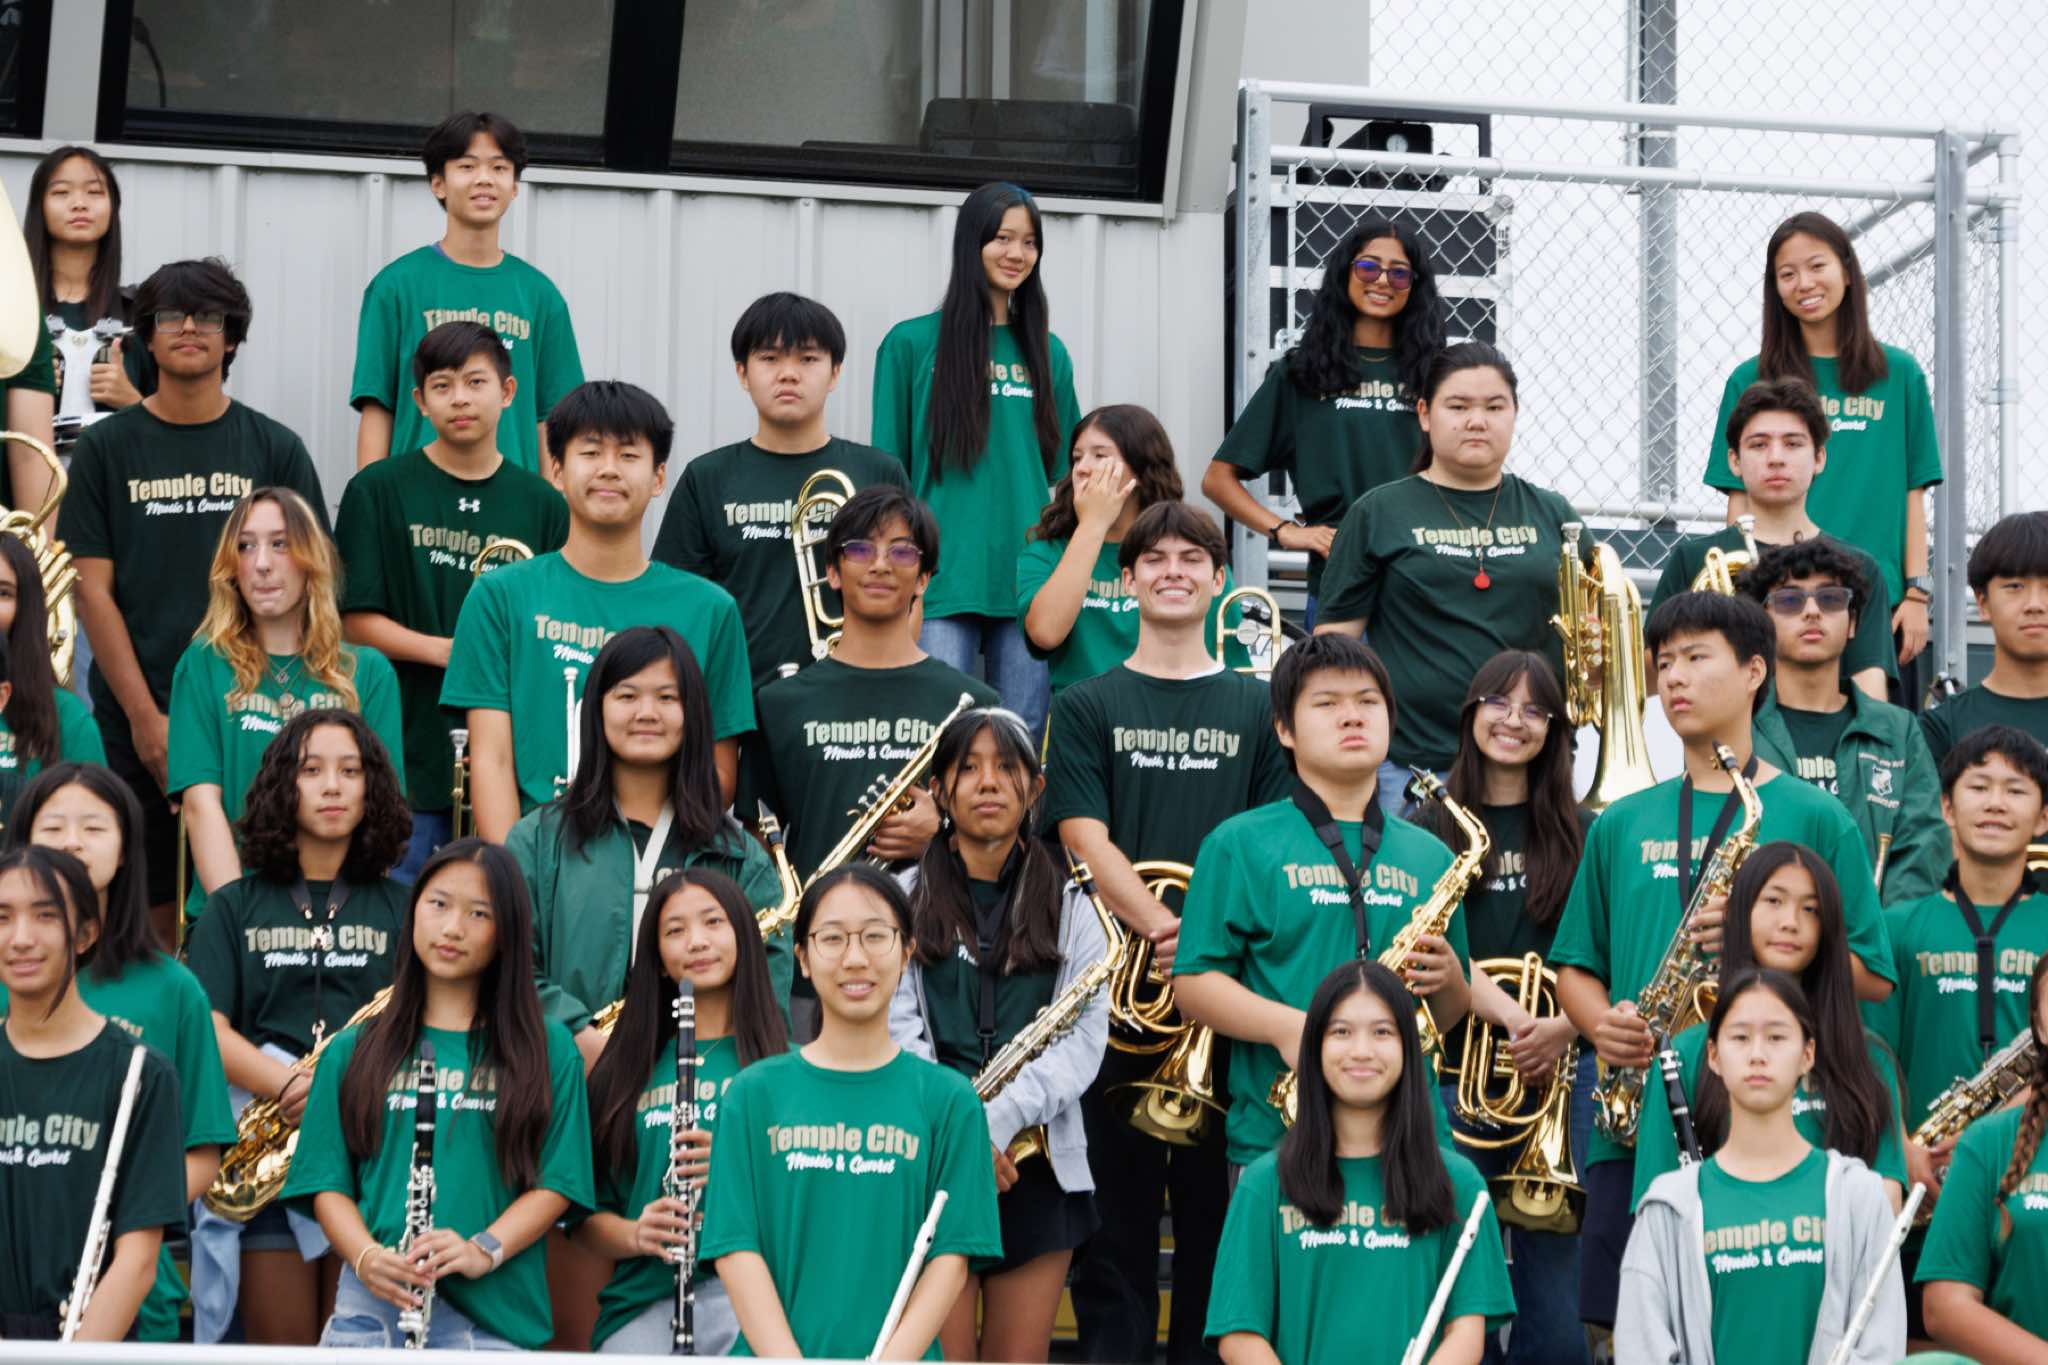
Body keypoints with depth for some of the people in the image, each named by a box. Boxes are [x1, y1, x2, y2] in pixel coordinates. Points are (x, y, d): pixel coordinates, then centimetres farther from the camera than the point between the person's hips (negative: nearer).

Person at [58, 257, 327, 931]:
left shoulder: (275, 448, 7)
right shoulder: (107, 448, 6)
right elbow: (93, 589, 2)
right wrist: (144, 716, -7)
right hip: (138, 718, 0)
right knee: (151, 908, 1)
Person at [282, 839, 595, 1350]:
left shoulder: (547, 1049, 8)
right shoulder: (354, 1051, 13)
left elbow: (556, 1183, 3)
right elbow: (328, 1183, 9)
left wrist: (484, 1250, -13)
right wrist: (366, 1258, -10)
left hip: (496, 1312, -1)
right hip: (373, 1303, 1)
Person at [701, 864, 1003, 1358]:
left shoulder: (947, 1098, 3)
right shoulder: (755, 1093, 4)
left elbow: (952, 1255, -1)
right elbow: (735, 1248, -1)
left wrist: (892, 1360, -13)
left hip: (899, 1356, 0)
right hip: (773, 1354, 1)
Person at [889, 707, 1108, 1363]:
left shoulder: (1070, 907, 11)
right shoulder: (904, 901, 7)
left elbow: (1084, 1037, -1)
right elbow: (897, 1033, -2)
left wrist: (998, 1118, -16)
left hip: (1036, 1168, 1)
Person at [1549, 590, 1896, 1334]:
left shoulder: (1814, 818, 4)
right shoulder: (1621, 825, 15)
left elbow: (1872, 976, 2)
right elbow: (1574, 967, 18)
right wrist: (1603, 1024, -4)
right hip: (1633, 1127, 3)